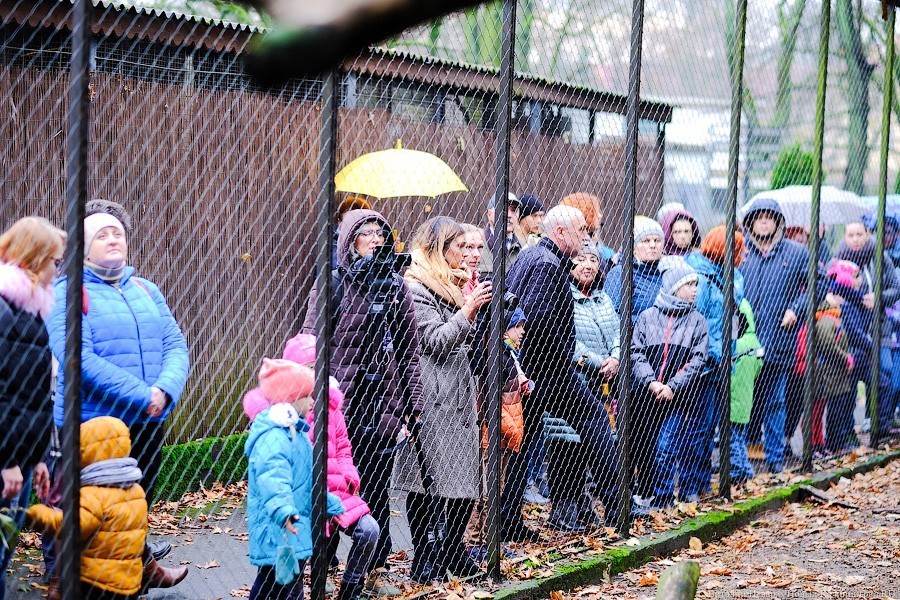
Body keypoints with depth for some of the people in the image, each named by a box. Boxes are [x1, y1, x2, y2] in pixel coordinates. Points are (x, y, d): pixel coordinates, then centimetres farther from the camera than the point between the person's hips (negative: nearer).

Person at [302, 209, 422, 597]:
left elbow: (409, 347, 10)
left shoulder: (395, 284, 8)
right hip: (340, 399, -3)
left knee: (377, 485, 6)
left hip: (383, 399, 3)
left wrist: (412, 401, 5)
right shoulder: (333, 282, -2)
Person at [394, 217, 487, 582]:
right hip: (432, 398, -9)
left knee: (466, 477, 8)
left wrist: (480, 307, 10)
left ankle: (454, 553, 18)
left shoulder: (454, 284, 19)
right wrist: (468, 310, -17)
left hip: (460, 396, 9)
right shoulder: (416, 287, -8)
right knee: (427, 482, -4)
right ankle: (424, 562, 2)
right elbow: (435, 340, -15)